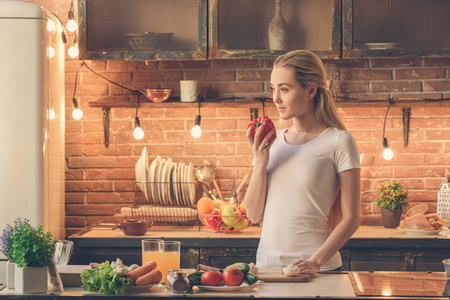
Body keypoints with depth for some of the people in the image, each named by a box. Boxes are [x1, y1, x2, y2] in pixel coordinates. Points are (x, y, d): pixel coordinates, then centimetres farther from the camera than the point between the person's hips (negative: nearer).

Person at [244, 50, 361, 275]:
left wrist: (316, 262, -18)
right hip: (266, 264, 4)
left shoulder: (339, 142, -5)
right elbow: (254, 214, 7)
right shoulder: (272, 141, 10)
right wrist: (260, 163, -5)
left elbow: (350, 219, -7)